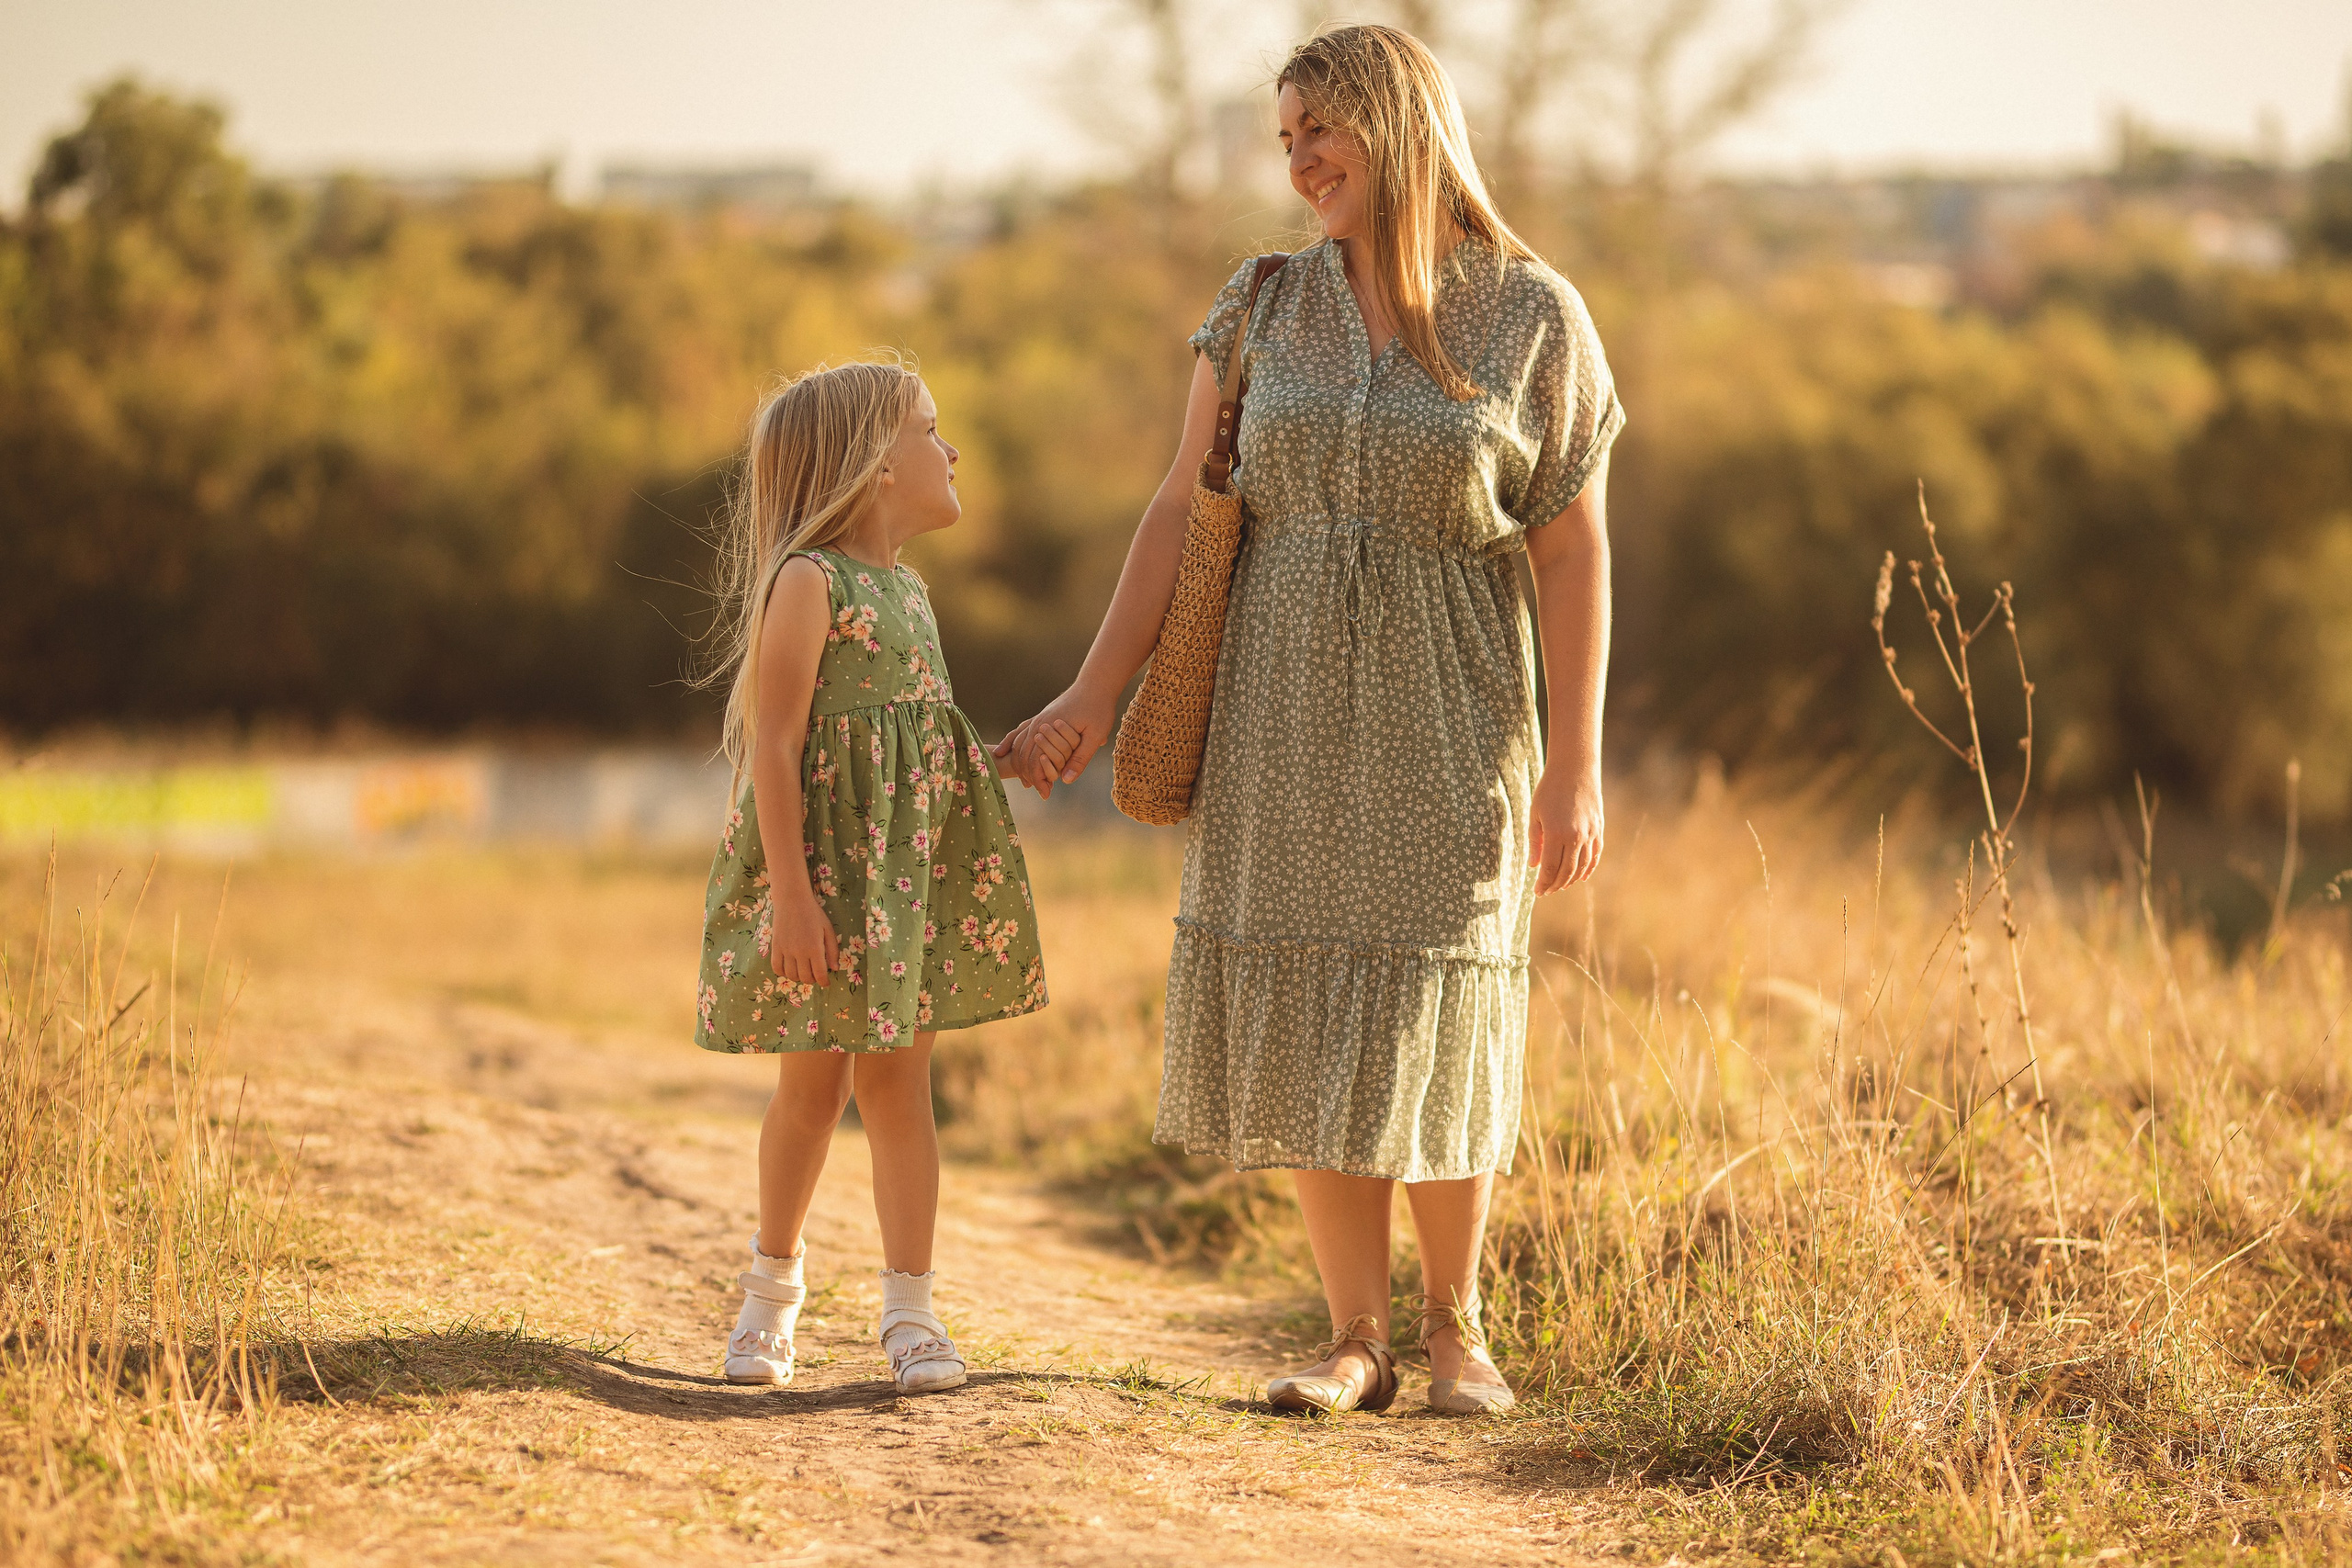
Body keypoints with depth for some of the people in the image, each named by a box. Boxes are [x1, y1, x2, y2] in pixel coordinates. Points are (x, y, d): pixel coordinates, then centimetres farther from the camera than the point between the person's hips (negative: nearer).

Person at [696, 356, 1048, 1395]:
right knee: (812, 1085, 3)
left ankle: (911, 1309, 6)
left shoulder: (908, 589, 13)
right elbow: (775, 744, -17)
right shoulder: (807, 582, -13)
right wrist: (792, 892, -21)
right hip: (827, 860, -6)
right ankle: (772, 1283, 22)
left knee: (898, 1082, 5)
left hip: (912, 870, 6)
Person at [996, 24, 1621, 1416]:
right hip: (1288, 713, 3)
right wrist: (1095, 698, -1)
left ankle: (1456, 1320, 19)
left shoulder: (1534, 319, -5)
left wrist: (1577, 768, -10)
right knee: (1310, 1027, 0)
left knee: (1430, 1029, -1)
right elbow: (1183, 515, 5)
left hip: (1445, 719, -3)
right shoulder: (1266, 309, 4)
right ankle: (1358, 1343, 8)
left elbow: (1574, 553, -6)